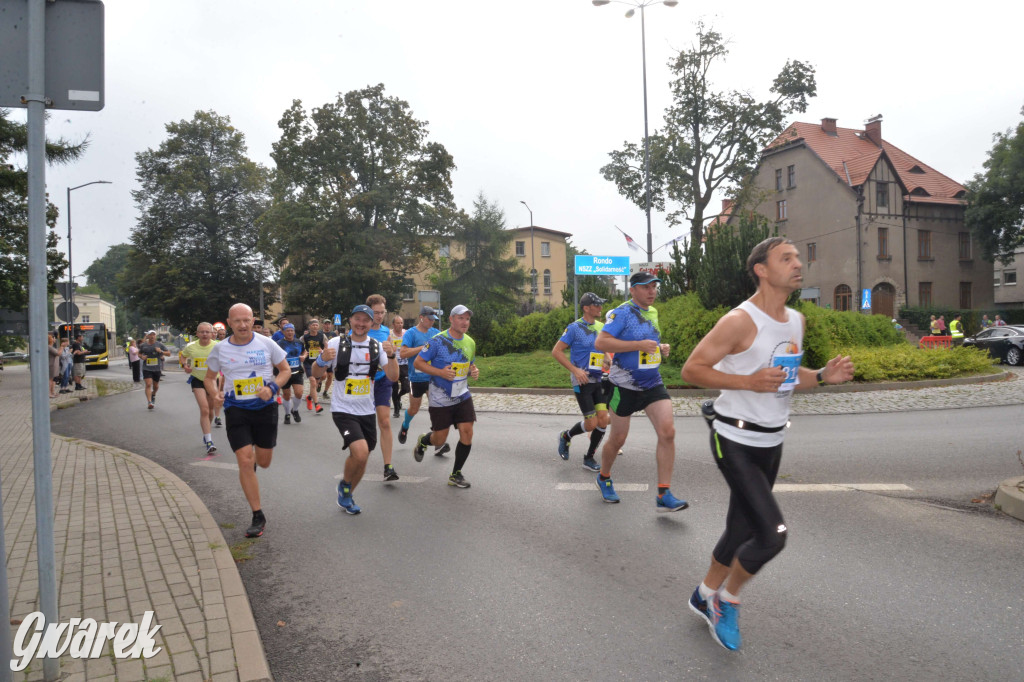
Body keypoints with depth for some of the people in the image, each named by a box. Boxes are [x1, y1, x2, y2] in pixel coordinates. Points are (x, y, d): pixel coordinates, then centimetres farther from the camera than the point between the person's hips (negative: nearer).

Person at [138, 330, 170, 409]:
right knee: (148, 384, -16)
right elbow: (139, 354, 18)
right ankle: (149, 402, -18)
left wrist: (161, 351, -18)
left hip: (157, 369, 1)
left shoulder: (160, 344, 0)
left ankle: (153, 395, 46)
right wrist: (142, 357, -5)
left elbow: (168, 353, 1)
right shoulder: (143, 345, 2)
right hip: (146, 369, -1)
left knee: (156, 386, 13)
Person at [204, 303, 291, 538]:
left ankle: (253, 458, 51)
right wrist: (215, 394, -8)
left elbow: (286, 370, 4)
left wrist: (272, 388, -15)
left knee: (263, 462, 10)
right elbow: (210, 377, 13)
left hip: (265, 407, 0)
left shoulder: (266, 344, -4)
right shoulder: (220, 349, -1)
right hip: (236, 410, 0)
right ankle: (258, 516, 2)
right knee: (245, 461, -9)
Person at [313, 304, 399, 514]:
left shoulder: (377, 346, 2)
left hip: (367, 411, 4)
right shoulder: (337, 343, -7)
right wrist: (322, 359, -25)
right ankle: (344, 485, 9)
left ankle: (346, 496, 36)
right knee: (360, 452, -22)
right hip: (343, 409, -4)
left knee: (361, 459, 12)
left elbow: (393, 376, -3)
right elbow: (317, 374, -4)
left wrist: (391, 355, -20)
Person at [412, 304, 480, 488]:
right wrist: (441, 372, -22)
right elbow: (417, 363, -12)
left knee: (467, 433, -5)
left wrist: (473, 372, -2)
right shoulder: (438, 341, -14)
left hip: (462, 396, 5)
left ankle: (456, 475, 12)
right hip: (440, 399, -5)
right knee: (439, 439, 4)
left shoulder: (470, 343, 5)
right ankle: (422, 442, 41)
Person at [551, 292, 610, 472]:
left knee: (603, 420, -2)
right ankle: (566, 437, 22)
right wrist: (575, 370, -17)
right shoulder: (575, 328, -9)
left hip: (598, 380, 6)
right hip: (582, 381, -6)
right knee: (591, 423, -8)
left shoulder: (602, 327, 9)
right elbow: (556, 351, -10)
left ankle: (589, 458, 15)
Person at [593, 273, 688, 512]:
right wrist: (639, 345, -25)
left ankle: (664, 495, -5)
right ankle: (604, 478, 36)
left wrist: (661, 349, 6)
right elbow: (601, 342, -25)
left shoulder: (653, 313, 12)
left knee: (667, 433, -10)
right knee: (618, 438, 8)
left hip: (653, 384, 6)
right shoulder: (622, 313, -12)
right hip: (625, 386, -6)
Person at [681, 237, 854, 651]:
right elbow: (691, 370, -18)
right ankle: (727, 598, 13)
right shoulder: (741, 321, -18)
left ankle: (706, 597, 37)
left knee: (742, 530, 15)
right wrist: (749, 382, -26)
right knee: (772, 534, -14)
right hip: (735, 442, -8)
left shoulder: (796, 321, 9)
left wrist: (824, 376, 2)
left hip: (771, 443, 8)